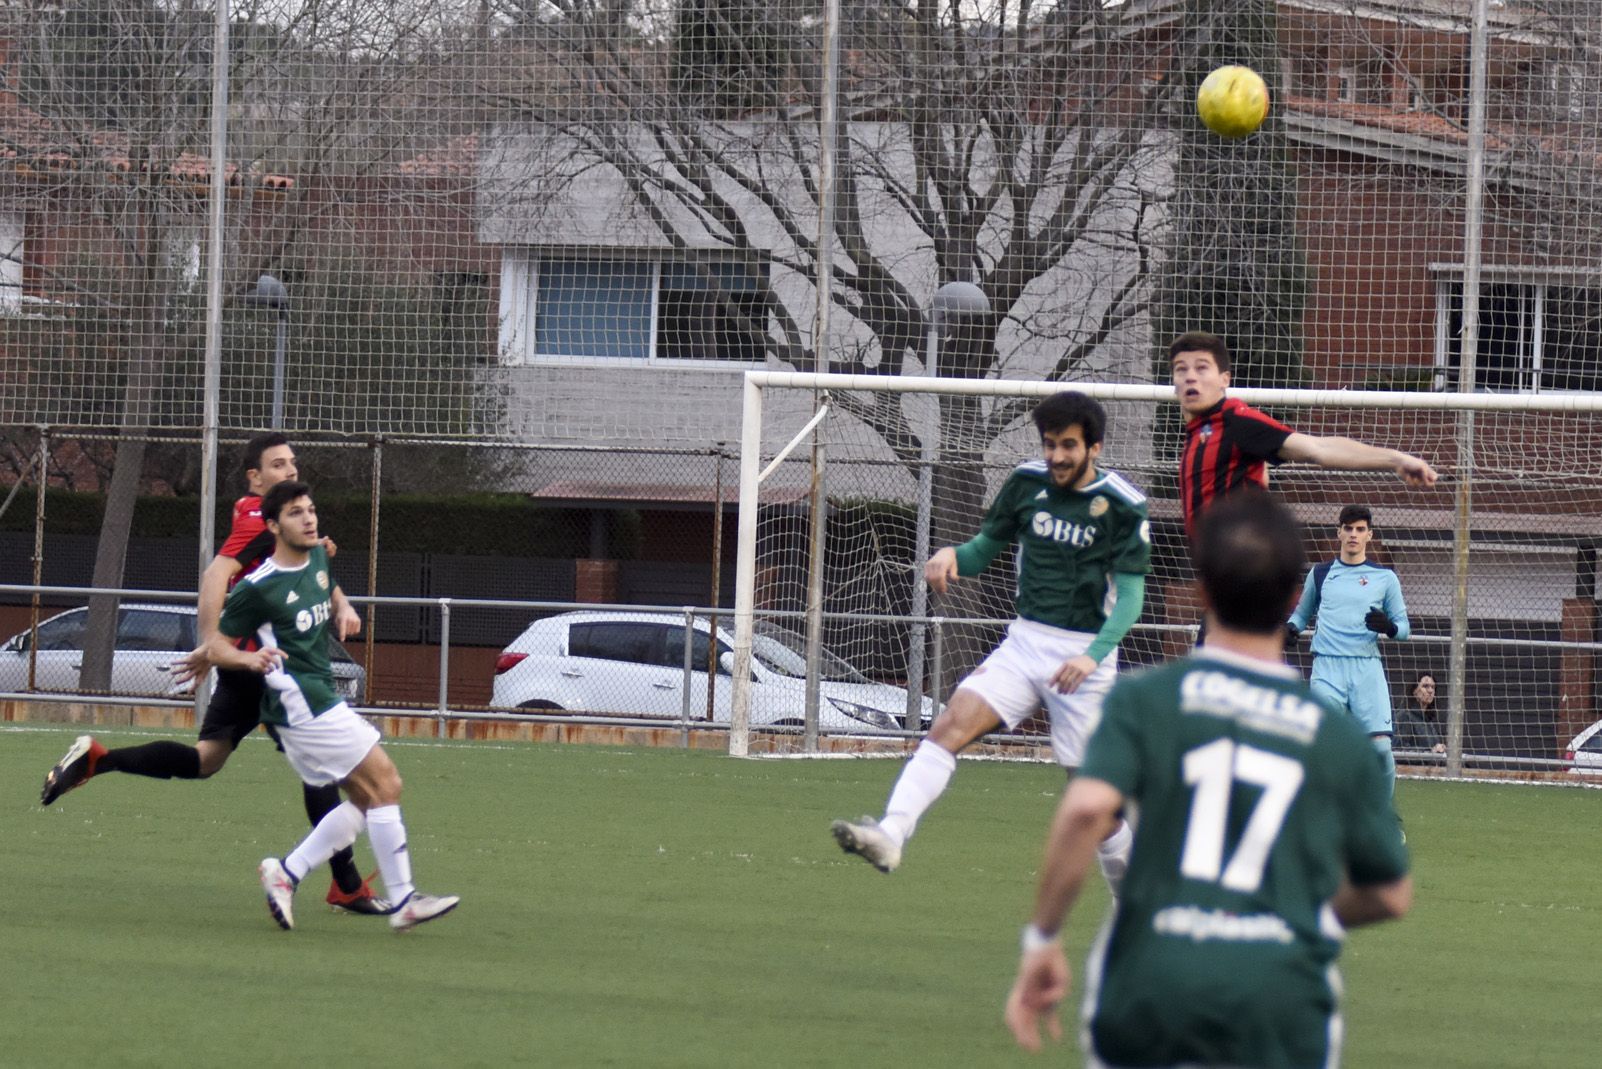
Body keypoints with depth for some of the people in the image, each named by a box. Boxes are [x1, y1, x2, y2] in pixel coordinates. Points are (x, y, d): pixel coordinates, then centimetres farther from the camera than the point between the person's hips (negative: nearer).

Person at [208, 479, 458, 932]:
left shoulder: (318, 558, 9)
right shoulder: (257, 588, -13)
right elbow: (216, 647, -7)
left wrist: (343, 610, 8)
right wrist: (250, 659, -28)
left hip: (320, 698, 9)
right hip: (301, 702, -9)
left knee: (367, 800, 8)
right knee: (384, 782, -12)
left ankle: (285, 874, 10)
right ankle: (403, 902, -10)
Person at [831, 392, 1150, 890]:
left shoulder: (1123, 505, -9)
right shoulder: (1027, 482, 4)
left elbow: (1131, 594, -10)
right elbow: (986, 549, 14)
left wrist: (1093, 656, -24)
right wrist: (952, 555, -10)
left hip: (1084, 655, -4)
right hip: (1024, 641, 4)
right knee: (950, 726, -19)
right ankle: (890, 835, -32)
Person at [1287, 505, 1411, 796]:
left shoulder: (1384, 578, 10)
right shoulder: (1320, 574, 14)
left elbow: (1404, 627, 12)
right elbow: (1302, 613, 27)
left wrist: (1389, 627, -11)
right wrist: (1290, 628, 5)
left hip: (1367, 668, -1)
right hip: (1327, 667, 1)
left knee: (1380, 745, -11)